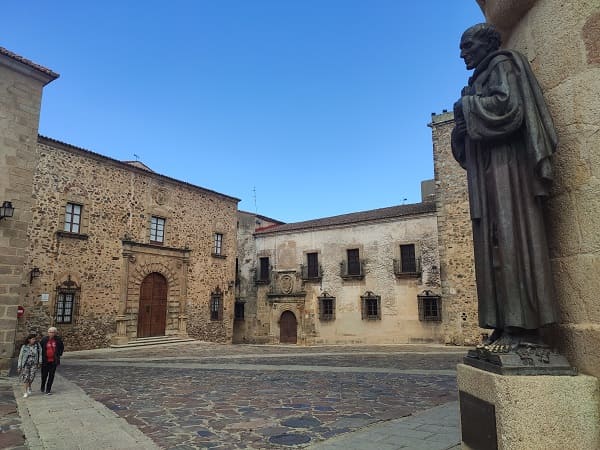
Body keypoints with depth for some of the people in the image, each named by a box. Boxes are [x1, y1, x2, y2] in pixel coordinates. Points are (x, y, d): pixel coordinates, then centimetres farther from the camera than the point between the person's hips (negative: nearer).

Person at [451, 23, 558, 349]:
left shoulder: (502, 64, 4)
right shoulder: (480, 80, 27)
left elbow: (507, 105, -15)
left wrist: (466, 106, -2)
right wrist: (463, 122, 3)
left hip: (505, 163, -9)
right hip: (486, 170, 9)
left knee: (510, 237, -15)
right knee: (492, 243, 1)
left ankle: (523, 326, -16)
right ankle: (505, 325, 1)